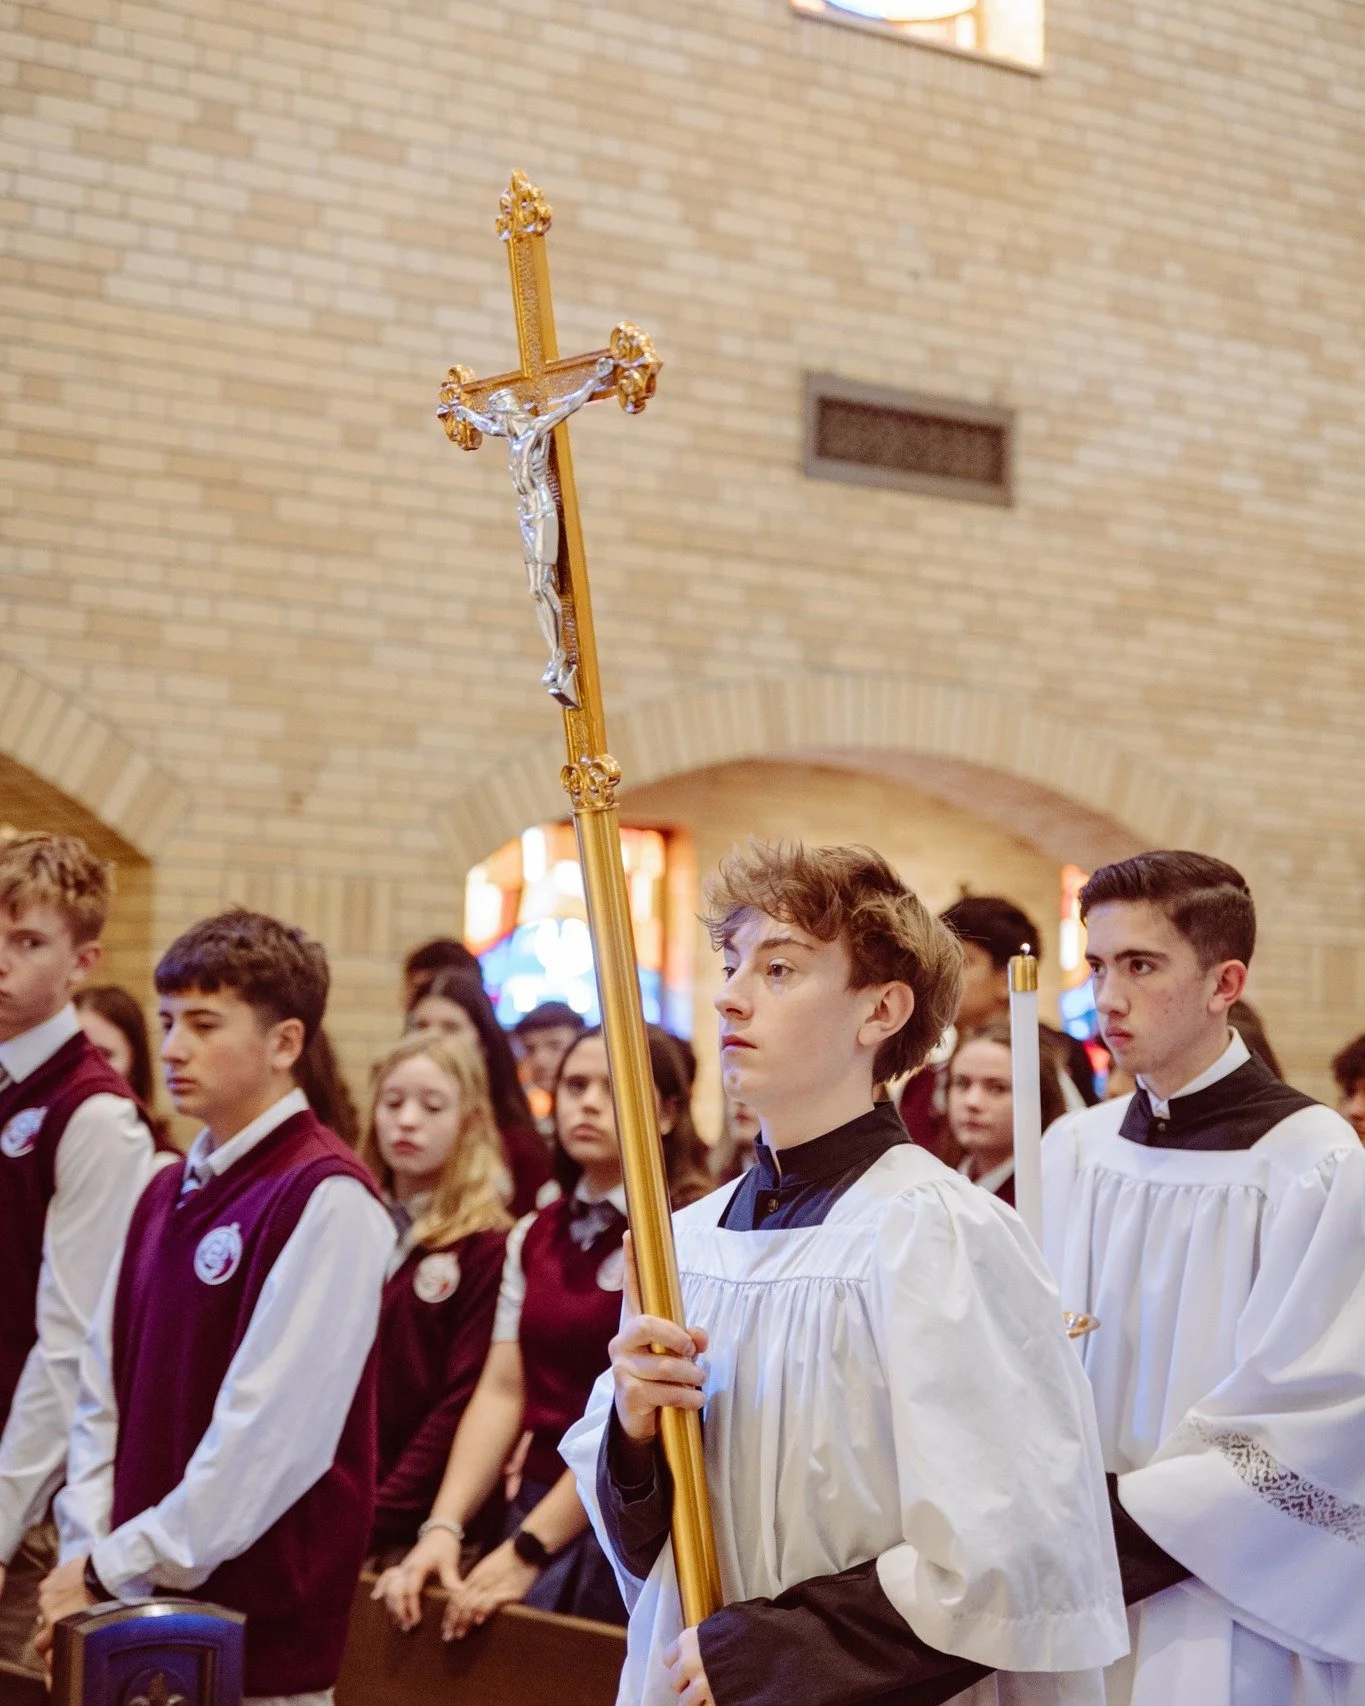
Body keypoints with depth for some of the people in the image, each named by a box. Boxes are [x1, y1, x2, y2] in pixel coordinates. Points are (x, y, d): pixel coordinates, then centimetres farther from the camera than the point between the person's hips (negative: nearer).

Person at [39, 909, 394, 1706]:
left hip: (262, 1629, -7)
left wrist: (115, 1570, -14)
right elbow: (104, 1393, 12)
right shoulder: (167, 1194, 12)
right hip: (136, 1611, 7)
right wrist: (87, 1548, -1)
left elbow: (272, 1429, -19)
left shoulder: (327, 1199, -14)